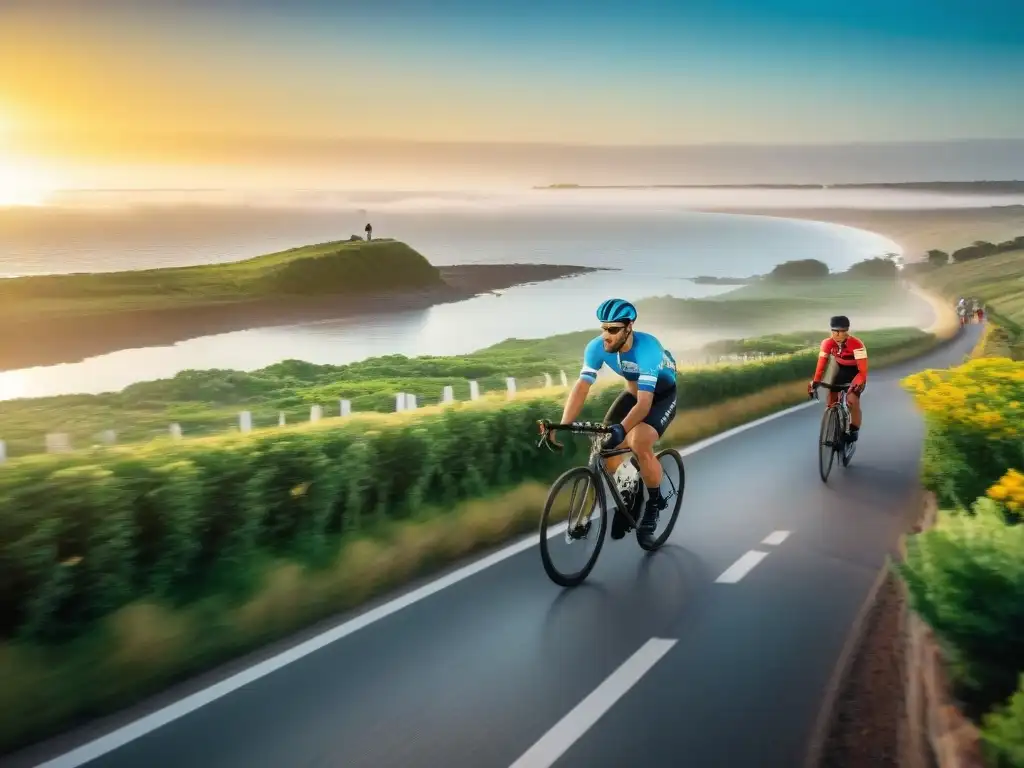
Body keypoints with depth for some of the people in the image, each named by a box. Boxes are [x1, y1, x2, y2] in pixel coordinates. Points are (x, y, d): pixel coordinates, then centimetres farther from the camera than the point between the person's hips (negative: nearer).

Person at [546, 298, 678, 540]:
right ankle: (627, 496, 13)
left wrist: (621, 429, -59)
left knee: (639, 444, -28)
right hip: (633, 392, 6)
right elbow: (581, 387, -26)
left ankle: (655, 501, -3)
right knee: (606, 444, -12)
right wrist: (562, 426, -38)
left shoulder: (647, 349, -37)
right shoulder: (597, 347, -23)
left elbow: (644, 403, -43)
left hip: (662, 395, -5)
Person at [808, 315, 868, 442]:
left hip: (856, 373, -4)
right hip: (841, 371, 4)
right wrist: (815, 381, -29)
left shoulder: (856, 344, -31)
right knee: (831, 402, -5)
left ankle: (854, 431, -9)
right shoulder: (827, 343, -19)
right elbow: (821, 364, -18)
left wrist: (859, 383, -48)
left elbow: (863, 369, -34)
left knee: (852, 400, -24)